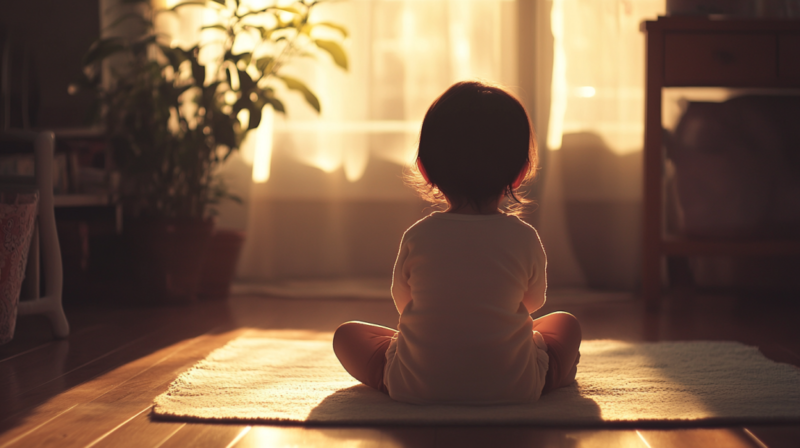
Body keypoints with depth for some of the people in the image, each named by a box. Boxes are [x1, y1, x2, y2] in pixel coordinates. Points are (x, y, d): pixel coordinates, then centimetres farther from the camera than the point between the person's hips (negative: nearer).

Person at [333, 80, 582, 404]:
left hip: (417, 389, 0)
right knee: (565, 322, 25)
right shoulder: (525, 238, -7)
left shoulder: (417, 237, -7)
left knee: (346, 333, 22)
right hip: (514, 388, 1)